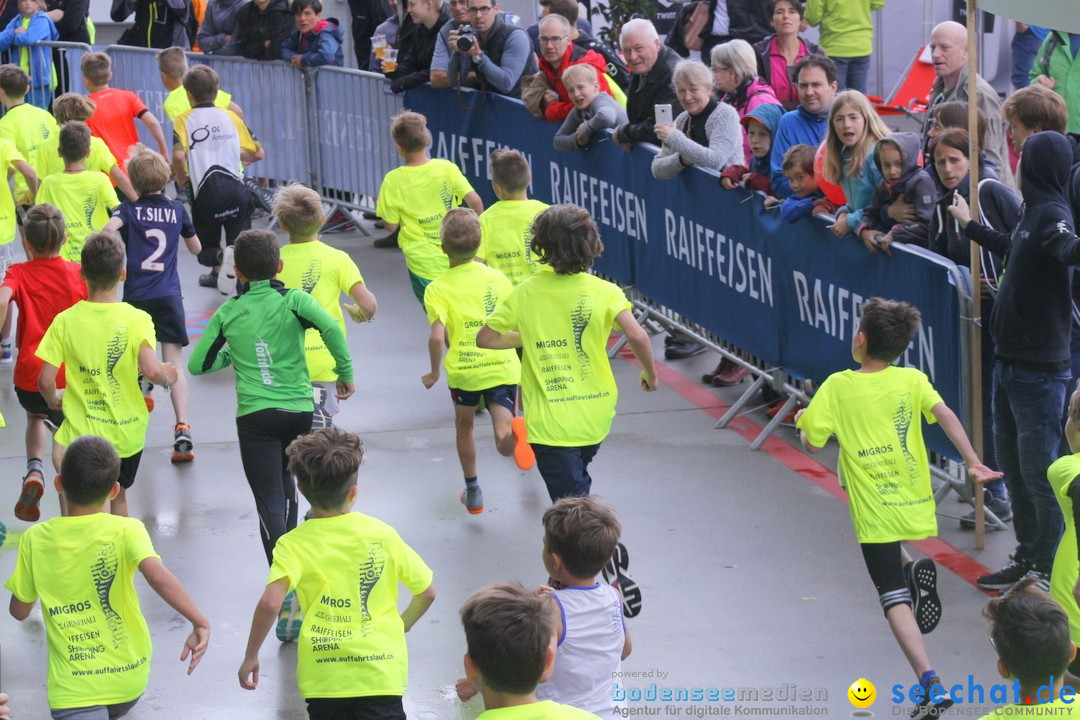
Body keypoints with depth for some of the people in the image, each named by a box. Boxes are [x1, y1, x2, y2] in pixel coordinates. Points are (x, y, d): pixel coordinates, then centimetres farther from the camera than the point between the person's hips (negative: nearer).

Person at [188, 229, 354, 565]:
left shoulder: (228, 313, 4)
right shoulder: (294, 300, -1)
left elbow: (197, 365, 7)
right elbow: (332, 329, -18)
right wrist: (346, 373, -8)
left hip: (254, 415, -2)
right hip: (299, 409, 2)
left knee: (270, 500, -4)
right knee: (285, 482, 27)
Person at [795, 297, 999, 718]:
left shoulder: (838, 387, -6)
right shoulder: (912, 380, 2)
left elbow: (811, 444, -7)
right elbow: (944, 415, -12)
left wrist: (804, 421, 14)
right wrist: (973, 463, -15)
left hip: (875, 513, -4)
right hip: (918, 507, 4)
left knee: (896, 600, -6)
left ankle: (928, 677, -21)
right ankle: (917, 570, 3)